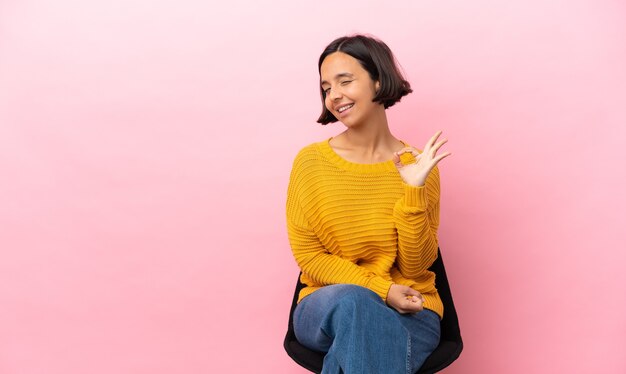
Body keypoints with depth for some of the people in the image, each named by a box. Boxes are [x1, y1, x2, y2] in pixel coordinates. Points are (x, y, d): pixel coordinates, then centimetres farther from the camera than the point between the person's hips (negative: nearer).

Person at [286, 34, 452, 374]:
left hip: (408, 312, 0)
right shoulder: (310, 161, -2)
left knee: (355, 343, -33)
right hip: (327, 307, 1)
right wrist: (379, 289, -14)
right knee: (353, 301, -35)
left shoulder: (418, 166, -2)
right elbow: (309, 257, -3)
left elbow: (417, 267, -3)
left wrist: (413, 191, -15)